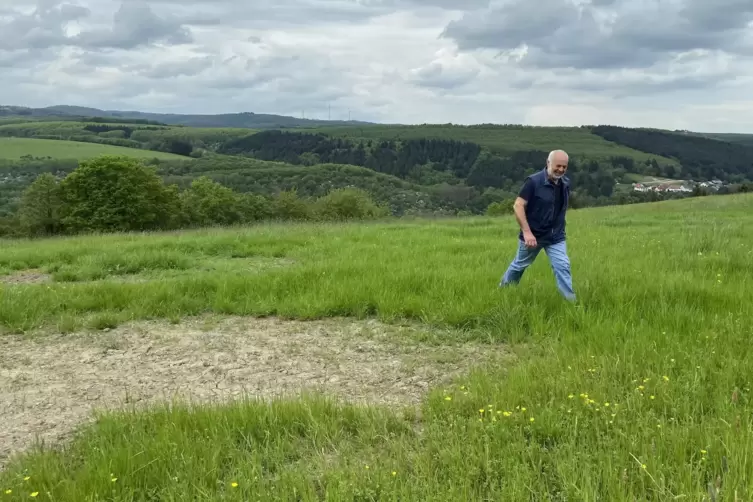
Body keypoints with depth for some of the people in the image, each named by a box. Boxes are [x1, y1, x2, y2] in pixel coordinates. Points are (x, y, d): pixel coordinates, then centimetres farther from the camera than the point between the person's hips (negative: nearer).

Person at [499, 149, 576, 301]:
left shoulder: (565, 183, -2)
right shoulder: (534, 181, -20)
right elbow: (518, 206, -22)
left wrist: (559, 228, 13)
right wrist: (527, 232, -27)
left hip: (556, 236, 4)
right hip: (533, 235, -3)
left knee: (563, 266, -9)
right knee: (520, 265, 16)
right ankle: (503, 289, 40)